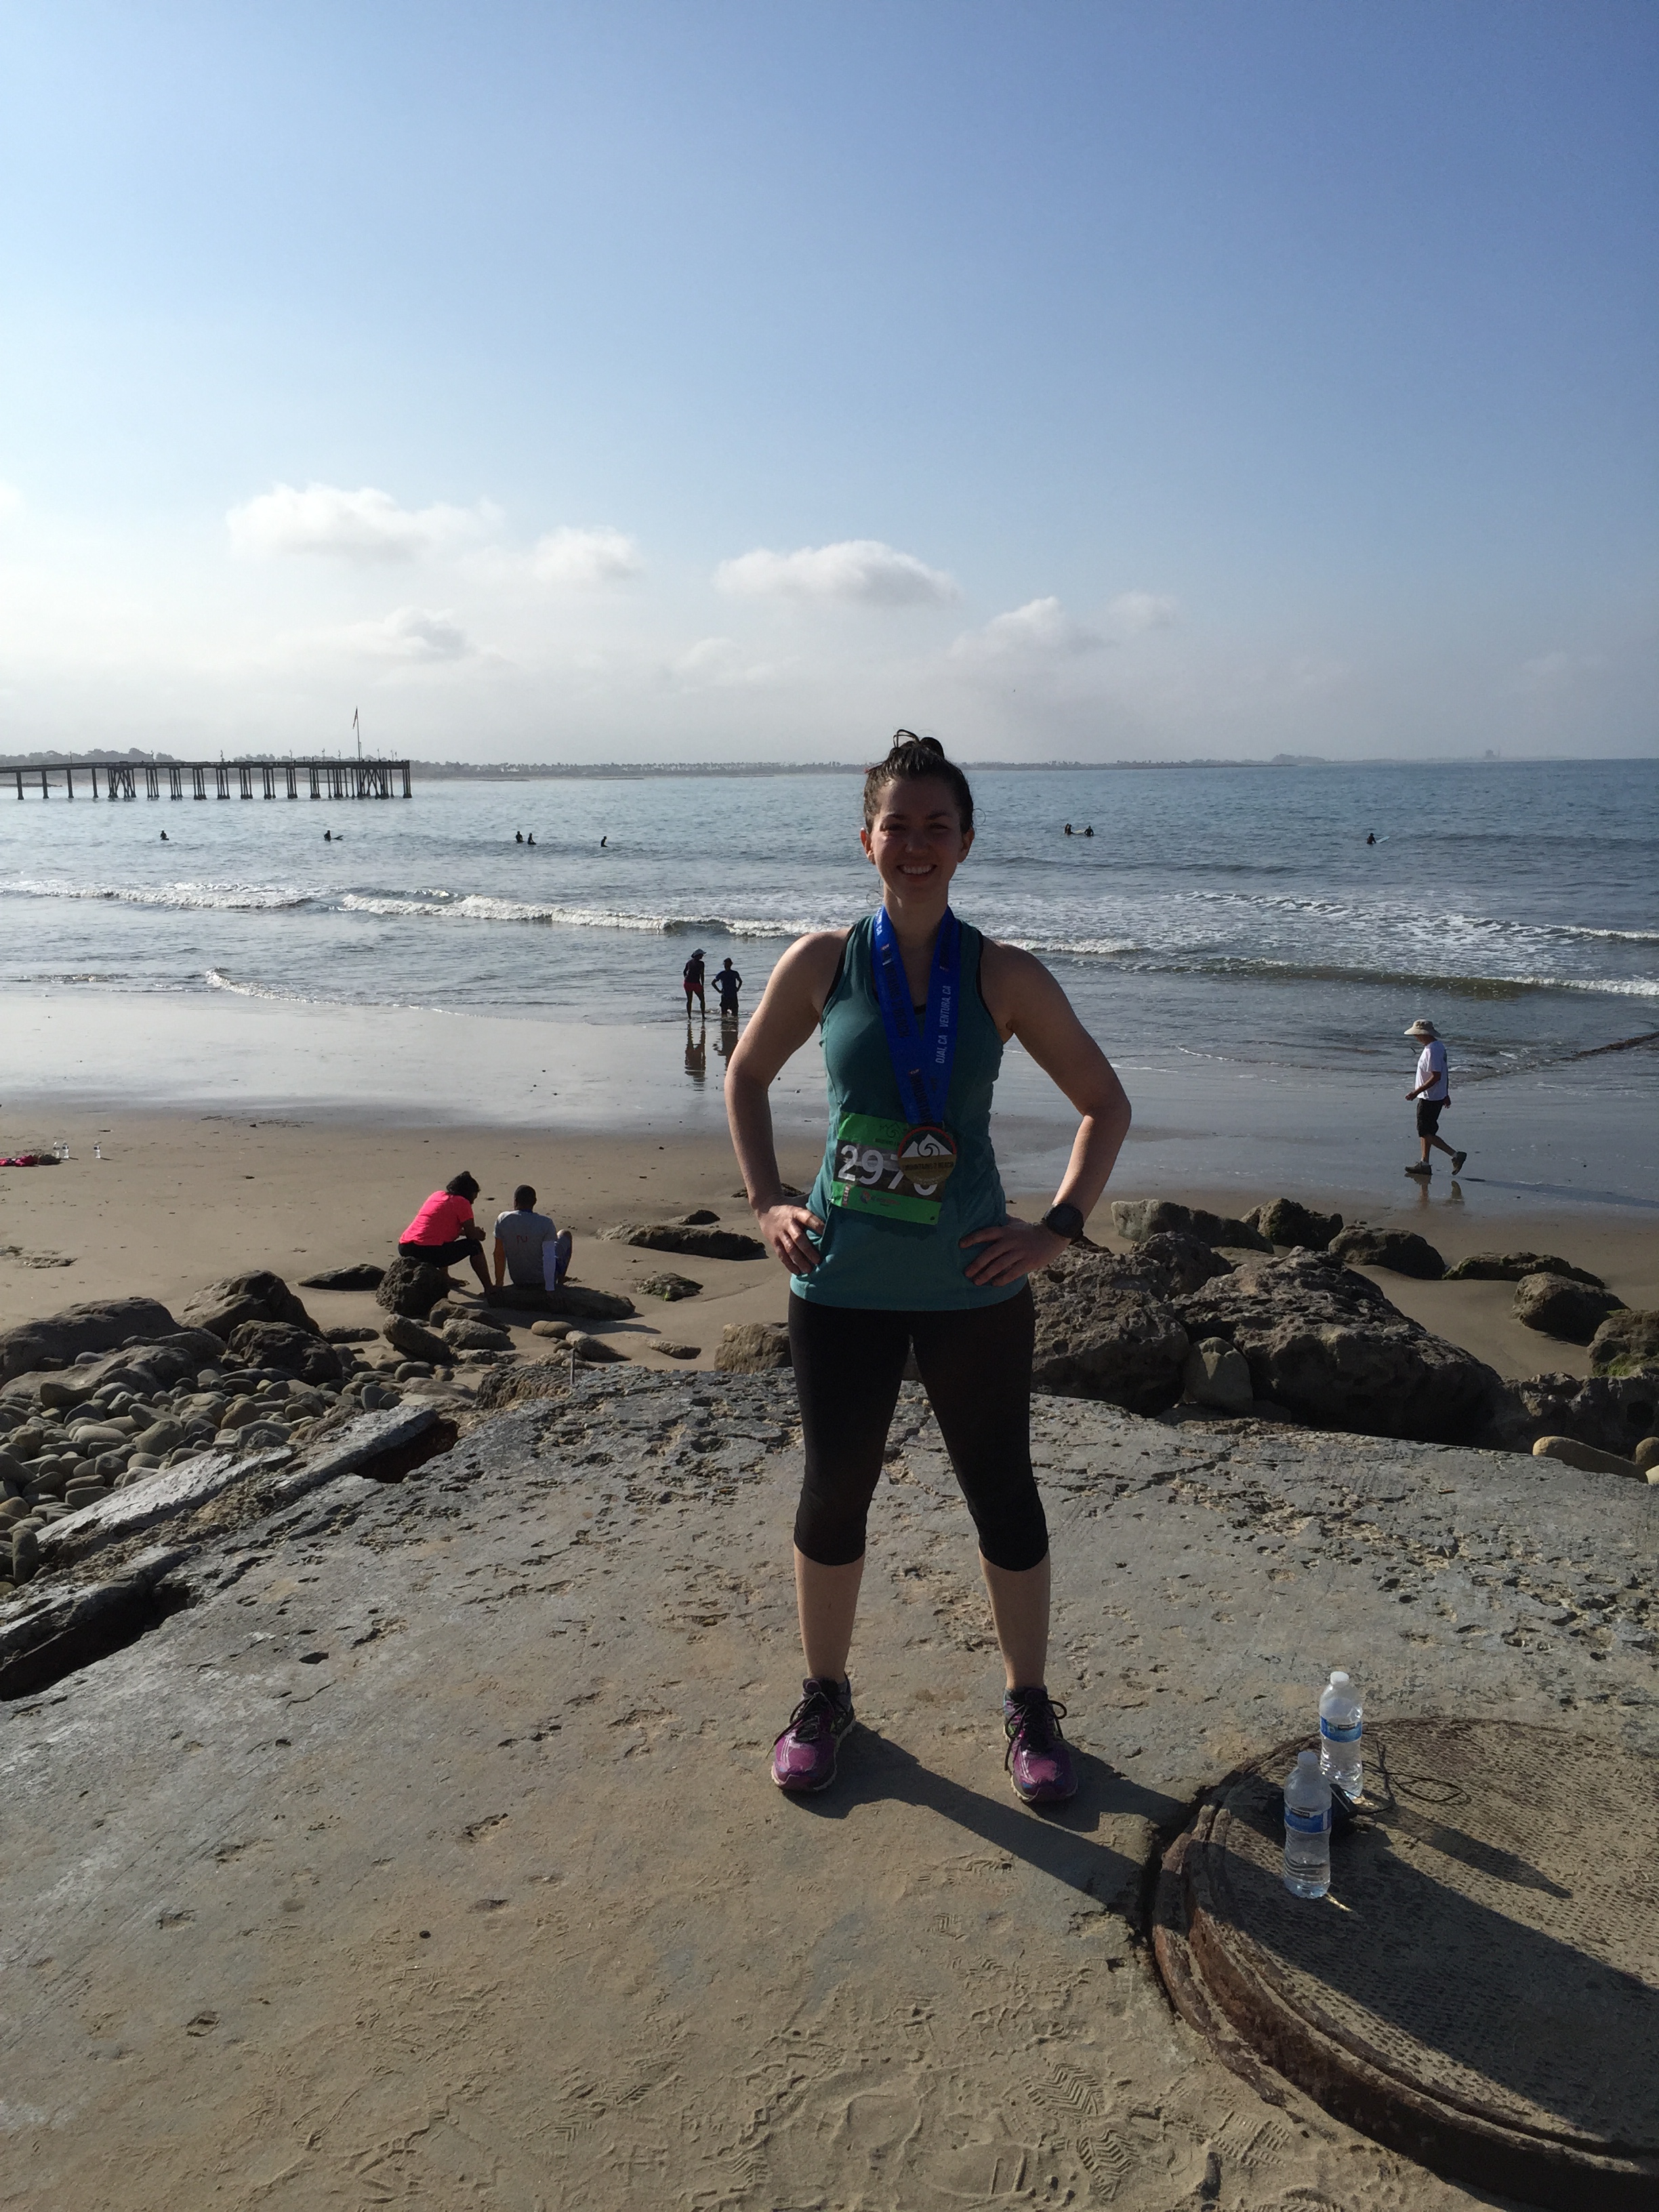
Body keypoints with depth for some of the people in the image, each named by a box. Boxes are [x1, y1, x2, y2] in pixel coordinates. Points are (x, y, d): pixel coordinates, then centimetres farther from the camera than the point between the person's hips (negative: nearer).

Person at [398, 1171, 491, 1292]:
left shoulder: (437, 1195, 21)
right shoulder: (462, 1202, 1)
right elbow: (472, 1235, 2)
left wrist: (474, 1232, 32)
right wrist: (479, 1234, 26)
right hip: (428, 1251, -8)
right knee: (474, 1246, 8)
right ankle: (489, 1290, 9)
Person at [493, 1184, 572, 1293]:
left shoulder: (502, 1220, -12)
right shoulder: (545, 1223, -22)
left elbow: (499, 1255, -4)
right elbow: (549, 1258, -25)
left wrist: (499, 1284, 6)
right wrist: (550, 1288, -19)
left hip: (518, 1282, 3)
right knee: (565, 1234, 23)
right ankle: (560, 1281, 24)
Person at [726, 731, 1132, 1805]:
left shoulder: (1005, 978, -4)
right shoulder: (822, 962, -3)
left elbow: (1106, 1103, 4)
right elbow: (747, 1077, 12)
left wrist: (1060, 1228, -5)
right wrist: (767, 1203, 3)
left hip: (974, 1287, 0)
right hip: (843, 1285, 1)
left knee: (1004, 1497, 11)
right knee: (834, 1495, 13)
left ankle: (1030, 1704, 32)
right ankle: (825, 1695, 36)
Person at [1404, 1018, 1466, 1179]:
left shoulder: (1432, 1051, -22)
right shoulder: (1439, 1047, 10)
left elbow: (1436, 1077, -26)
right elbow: (1444, 1074, 18)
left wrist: (1416, 1092, -24)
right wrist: (1446, 1094, 24)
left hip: (1429, 1098, -11)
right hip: (1438, 1097, 11)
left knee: (1426, 1133, -5)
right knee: (1427, 1131, 16)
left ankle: (1455, 1155, -6)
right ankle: (1425, 1164, 22)